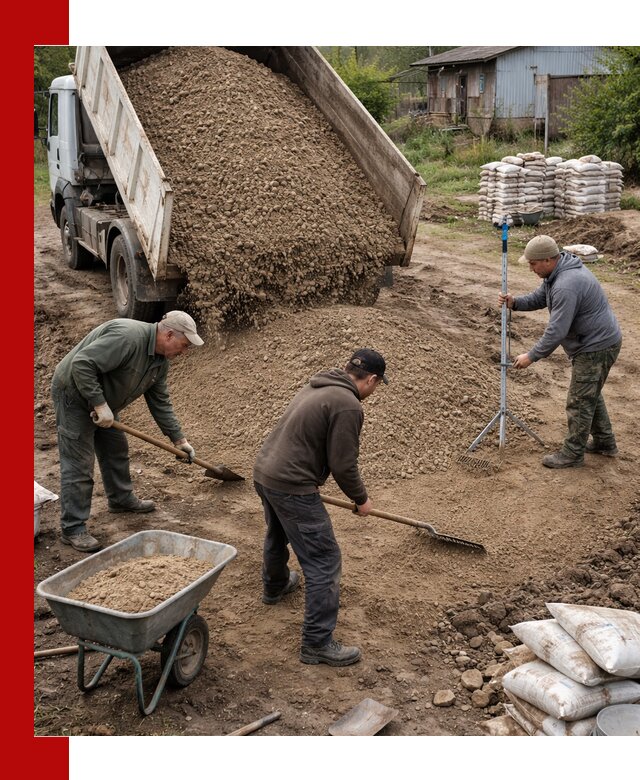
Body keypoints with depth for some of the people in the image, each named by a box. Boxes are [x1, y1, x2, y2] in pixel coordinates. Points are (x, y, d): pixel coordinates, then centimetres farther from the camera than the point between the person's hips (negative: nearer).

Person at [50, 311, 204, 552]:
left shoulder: (160, 360, 0)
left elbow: (160, 402, 9)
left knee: (116, 449, 20)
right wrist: (100, 404, -32)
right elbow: (82, 364, -35)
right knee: (78, 464, -8)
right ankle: (73, 528, -1)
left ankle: (122, 499, 41)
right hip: (74, 394, -10)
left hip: (103, 400, 10)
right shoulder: (127, 337, -31)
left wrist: (179, 439, 8)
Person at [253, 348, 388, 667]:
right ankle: (318, 644, 3)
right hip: (292, 487, -10)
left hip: (263, 471, 10)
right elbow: (343, 465, -15)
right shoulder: (348, 405, -16)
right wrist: (361, 499, 2)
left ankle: (275, 586, 60)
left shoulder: (317, 387, 13)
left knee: (277, 535, 35)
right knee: (324, 563, -2)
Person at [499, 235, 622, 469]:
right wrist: (515, 302, -4)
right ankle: (605, 442, 37)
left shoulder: (566, 286, -30)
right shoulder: (558, 271, 3)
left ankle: (573, 453, 14)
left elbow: (557, 331, -29)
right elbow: (539, 297, 15)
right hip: (595, 342, 11)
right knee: (591, 394, 23)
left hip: (597, 347, -11)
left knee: (580, 401, 1)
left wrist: (531, 356, -19)